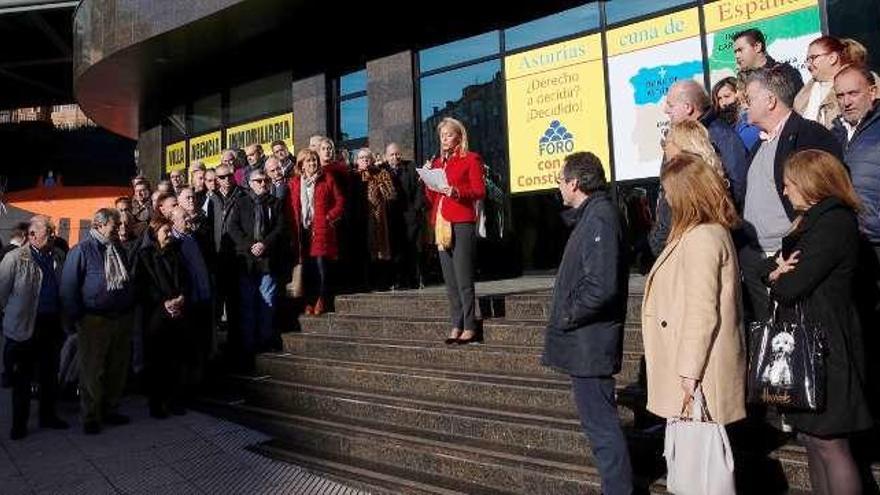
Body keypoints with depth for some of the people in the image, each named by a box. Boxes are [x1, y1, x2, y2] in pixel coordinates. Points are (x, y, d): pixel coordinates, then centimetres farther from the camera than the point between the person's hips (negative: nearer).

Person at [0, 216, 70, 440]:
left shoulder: (58, 256, 3)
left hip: (52, 324, 5)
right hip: (24, 327, -4)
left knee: (50, 373, 14)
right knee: (23, 377, 7)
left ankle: (48, 415, 28)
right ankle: (19, 423, 20)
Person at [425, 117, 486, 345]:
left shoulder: (471, 159, 3)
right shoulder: (437, 162, 20)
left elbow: (480, 191, -5)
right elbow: (431, 199, 18)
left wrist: (456, 192, -19)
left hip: (462, 223, -6)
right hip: (441, 223, 6)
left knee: (463, 277, -8)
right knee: (449, 279, 6)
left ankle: (469, 327, -3)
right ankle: (456, 326, 11)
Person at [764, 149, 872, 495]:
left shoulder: (834, 222, -16)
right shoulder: (813, 220, 16)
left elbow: (790, 288, -21)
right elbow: (771, 267, 13)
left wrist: (778, 279, 1)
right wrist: (778, 270, -9)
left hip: (823, 345, -10)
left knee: (828, 443, -1)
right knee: (811, 437, 17)